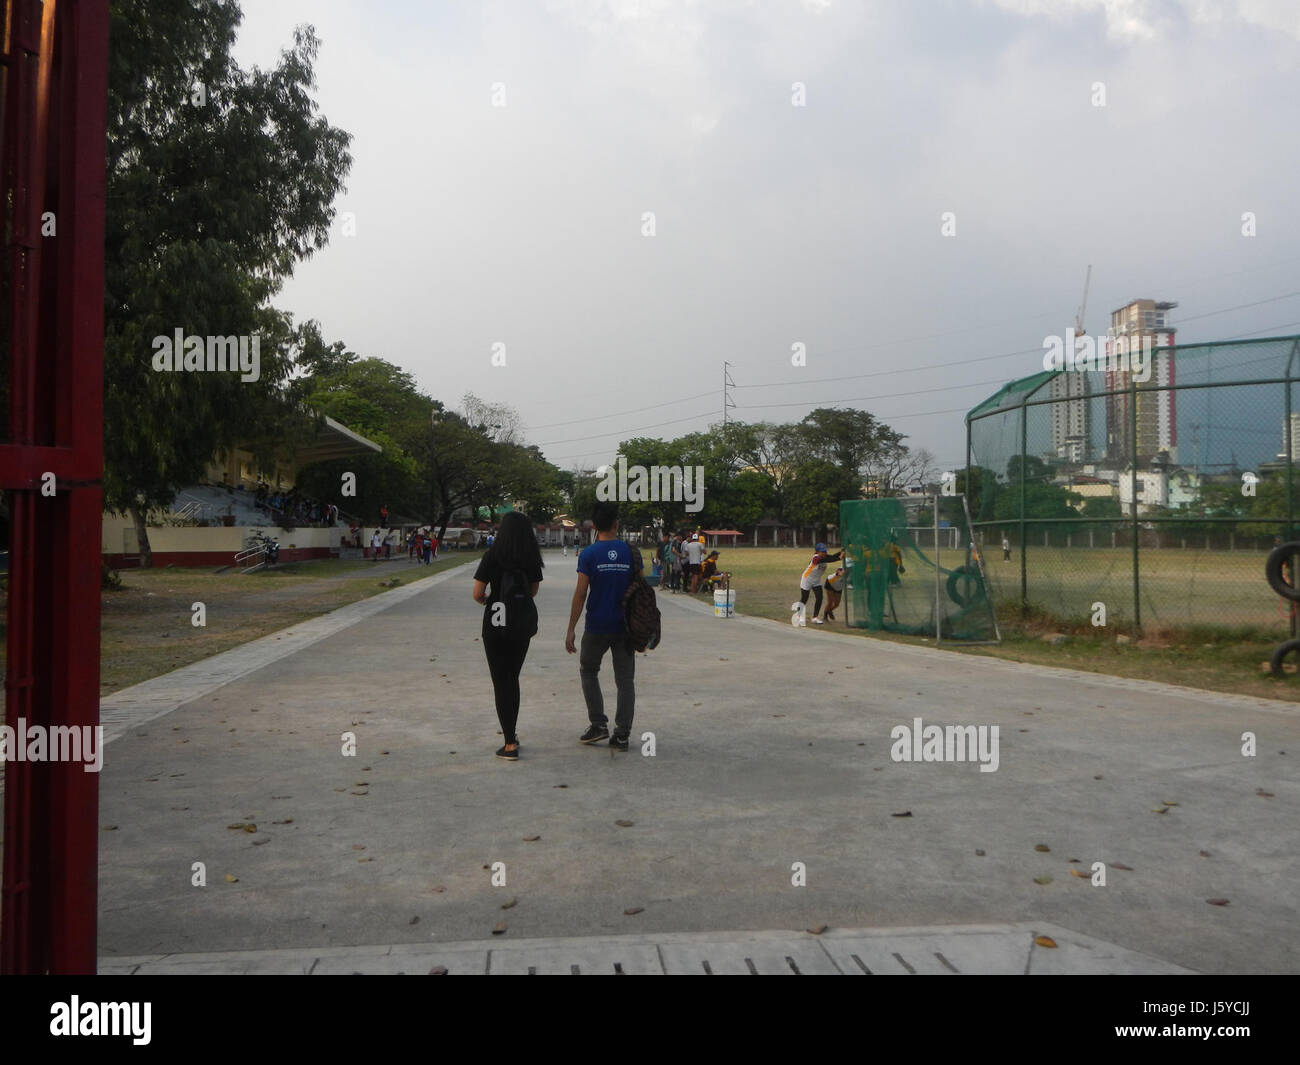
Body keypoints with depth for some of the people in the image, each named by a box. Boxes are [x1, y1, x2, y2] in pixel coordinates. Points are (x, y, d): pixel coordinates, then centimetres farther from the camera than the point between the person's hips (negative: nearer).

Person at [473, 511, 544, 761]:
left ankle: (510, 745, 2)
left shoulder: (492, 555, -11)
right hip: (522, 626, 4)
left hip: (495, 624, -4)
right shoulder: (532, 558, -1)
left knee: (501, 682, 3)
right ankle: (511, 733, 30)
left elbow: (477, 594, -12)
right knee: (513, 679, 20)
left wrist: (485, 600, 10)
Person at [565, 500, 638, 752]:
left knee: (588, 672, 18)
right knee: (625, 679, 8)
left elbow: (581, 594, -10)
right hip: (624, 626, 2)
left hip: (597, 627, -2)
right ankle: (622, 735, 6)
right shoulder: (631, 552, 0)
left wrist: (571, 629, -5)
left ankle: (598, 724, 10)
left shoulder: (588, 554, -8)